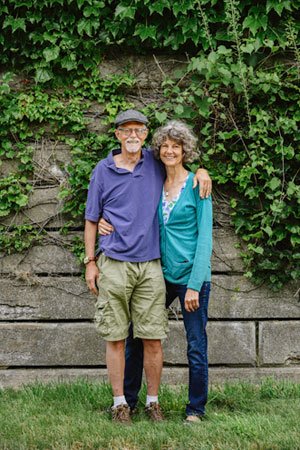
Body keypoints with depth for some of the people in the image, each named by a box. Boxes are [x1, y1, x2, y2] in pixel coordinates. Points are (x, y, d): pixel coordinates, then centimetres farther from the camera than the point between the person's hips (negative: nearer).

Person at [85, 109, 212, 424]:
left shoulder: (155, 163, 8)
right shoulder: (103, 171, 5)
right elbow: (91, 220, 9)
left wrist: (201, 171, 3)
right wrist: (90, 262, 3)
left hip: (150, 266, 1)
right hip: (114, 265, -1)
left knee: (153, 339, 1)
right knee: (116, 338, 2)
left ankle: (153, 401, 13)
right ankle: (120, 402, 12)